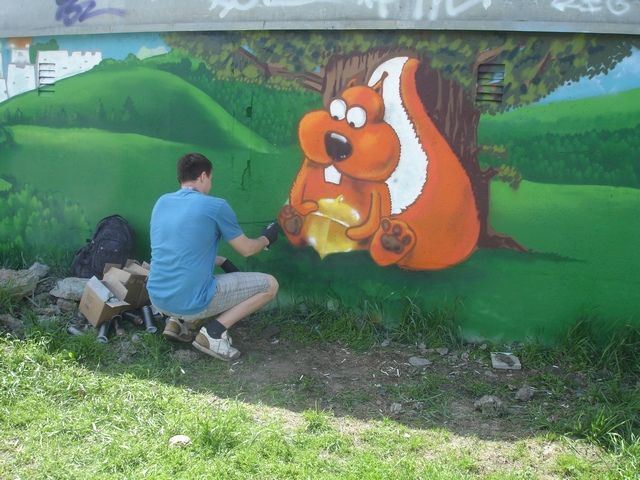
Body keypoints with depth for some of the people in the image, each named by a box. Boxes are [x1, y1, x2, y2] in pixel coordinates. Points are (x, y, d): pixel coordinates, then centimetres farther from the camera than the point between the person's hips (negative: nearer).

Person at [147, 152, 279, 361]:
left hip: (158, 300, 7)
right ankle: (214, 331, -5)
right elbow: (246, 249, 4)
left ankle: (178, 321, 15)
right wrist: (266, 238, 26)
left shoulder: (161, 202, 10)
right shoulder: (215, 206, -8)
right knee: (269, 284, 6)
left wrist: (222, 262, 25)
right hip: (192, 302, -7)